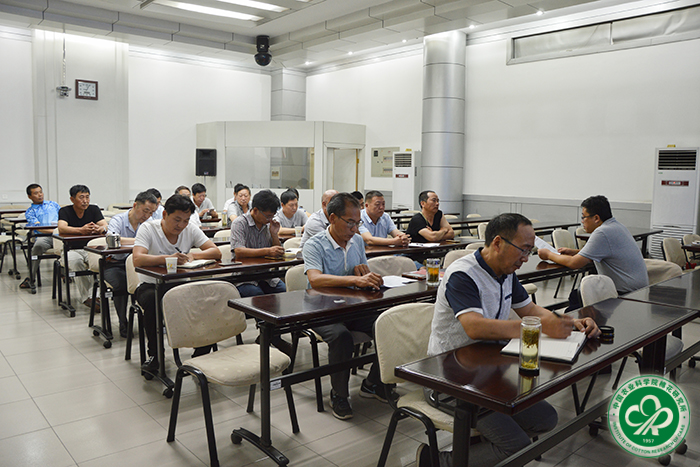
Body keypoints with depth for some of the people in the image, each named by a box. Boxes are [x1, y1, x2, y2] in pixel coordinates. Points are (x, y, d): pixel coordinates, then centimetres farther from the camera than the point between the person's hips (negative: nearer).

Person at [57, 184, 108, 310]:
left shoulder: (94, 209, 5)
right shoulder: (65, 211, -1)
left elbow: (105, 226, -9)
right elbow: (62, 228, -20)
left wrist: (100, 229, -35)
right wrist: (81, 230, -39)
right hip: (72, 249, -1)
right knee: (76, 261, -35)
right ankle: (85, 297, -24)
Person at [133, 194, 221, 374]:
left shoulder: (190, 229, -1)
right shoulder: (148, 229, -11)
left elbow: (216, 252, -7)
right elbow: (138, 259, -26)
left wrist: (192, 256, -24)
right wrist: (168, 258, -40)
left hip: (180, 284, 3)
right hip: (151, 285, -3)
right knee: (152, 300, -36)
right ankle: (155, 355, -14)